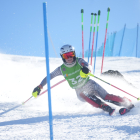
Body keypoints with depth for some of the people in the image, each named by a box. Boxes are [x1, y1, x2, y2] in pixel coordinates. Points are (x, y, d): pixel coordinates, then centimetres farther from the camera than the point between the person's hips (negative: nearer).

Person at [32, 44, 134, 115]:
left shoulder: (79, 61, -11)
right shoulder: (62, 69, -5)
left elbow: (87, 65, -30)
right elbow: (49, 77, 5)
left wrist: (86, 69, -54)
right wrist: (39, 87, -3)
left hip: (90, 84, -1)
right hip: (80, 91, 1)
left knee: (106, 97, -22)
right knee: (84, 95, -34)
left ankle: (129, 104, -14)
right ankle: (107, 108, -39)